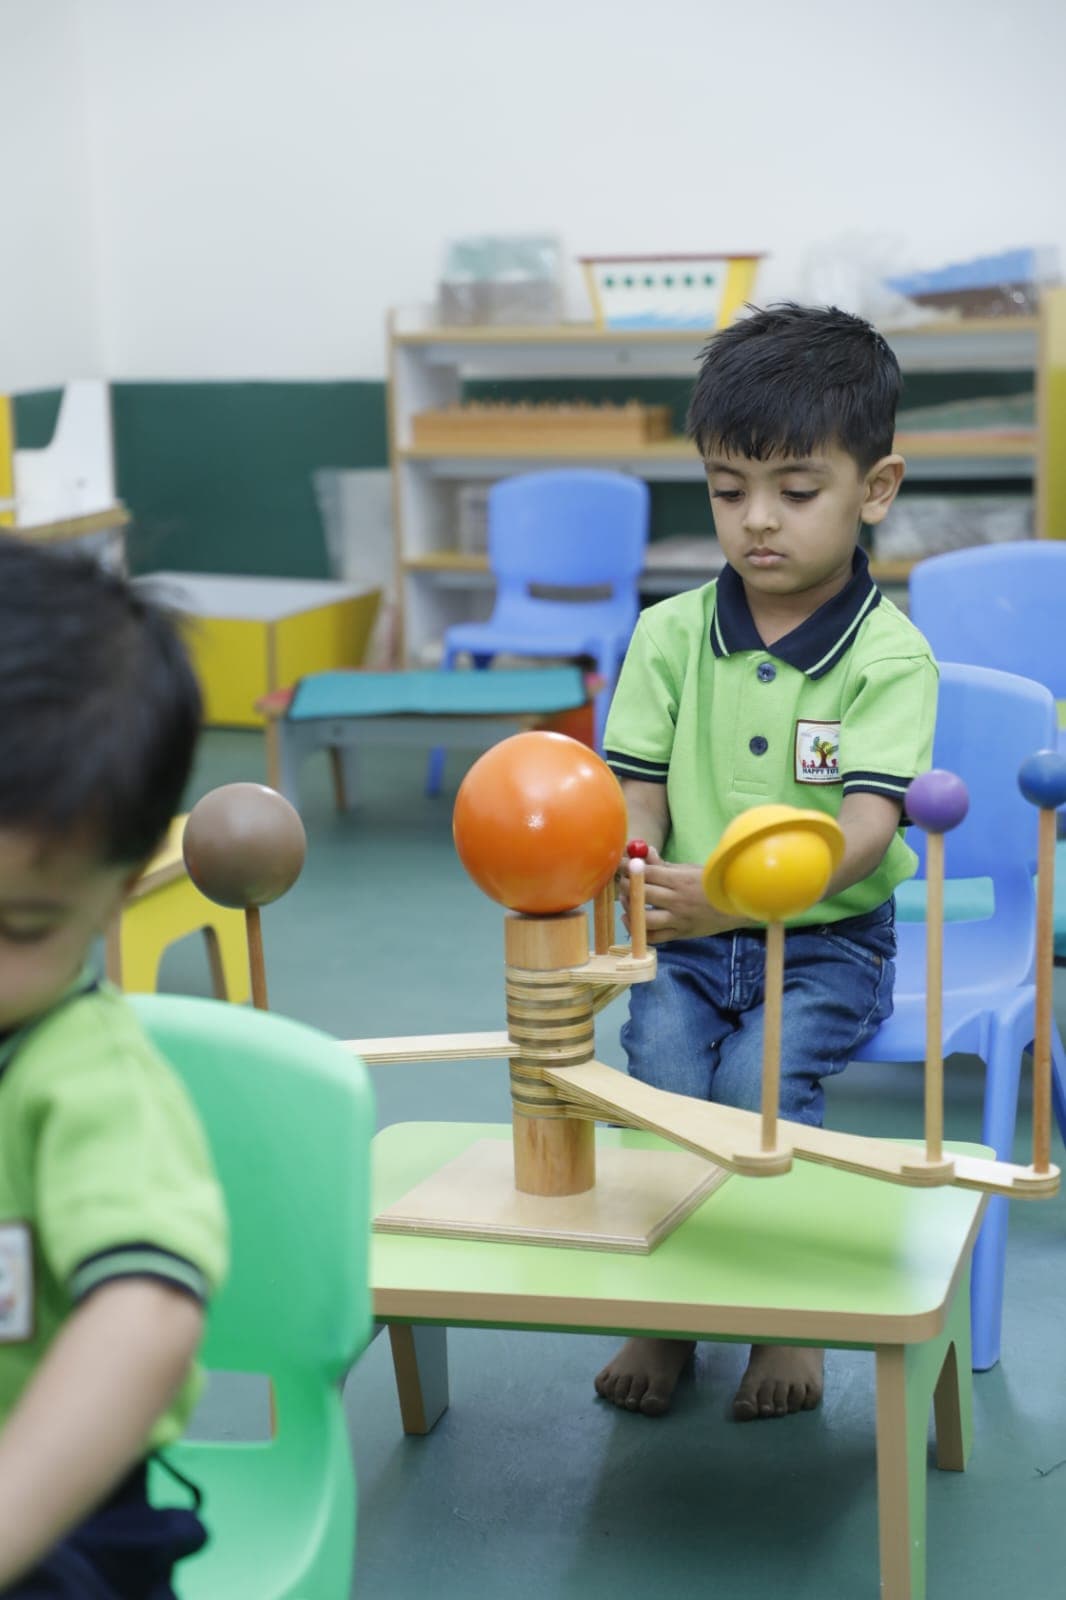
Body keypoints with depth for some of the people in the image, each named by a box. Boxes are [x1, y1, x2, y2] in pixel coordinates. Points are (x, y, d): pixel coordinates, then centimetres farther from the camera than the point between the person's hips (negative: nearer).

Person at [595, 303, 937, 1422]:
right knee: (661, 1064, -25)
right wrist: (629, 885, -22)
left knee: (758, 1079, -28)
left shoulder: (890, 654, -9)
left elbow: (862, 832, -22)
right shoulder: (670, 634, 3)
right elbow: (639, 801, 2)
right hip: (686, 940, 3)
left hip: (827, 941, -3)